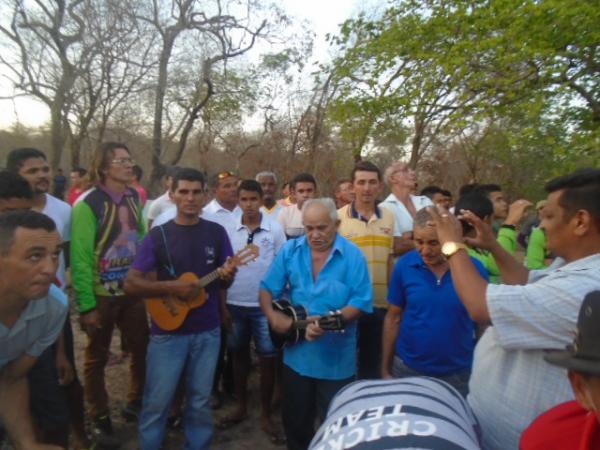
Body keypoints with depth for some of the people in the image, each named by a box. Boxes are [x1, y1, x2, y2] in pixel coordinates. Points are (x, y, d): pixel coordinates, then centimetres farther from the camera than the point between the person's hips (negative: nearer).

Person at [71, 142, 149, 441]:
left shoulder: (134, 198, 3)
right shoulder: (88, 204, -15)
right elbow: (80, 258, -16)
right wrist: (86, 306, -16)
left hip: (134, 292, 5)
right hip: (102, 295, -5)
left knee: (142, 350, 13)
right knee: (97, 358, 11)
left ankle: (136, 404, 35)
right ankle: (100, 418, 30)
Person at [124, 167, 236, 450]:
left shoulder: (216, 232, 0)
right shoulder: (158, 235, -6)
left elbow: (225, 281, 7)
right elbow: (131, 284, -8)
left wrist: (227, 275, -16)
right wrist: (171, 286, -20)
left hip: (207, 331, 2)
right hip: (167, 331, -1)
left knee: (200, 401, 14)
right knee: (157, 402, 8)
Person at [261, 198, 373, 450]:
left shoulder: (352, 255, -12)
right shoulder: (290, 250, -2)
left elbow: (362, 302, -15)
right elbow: (267, 289, 2)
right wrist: (273, 316, -16)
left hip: (337, 359, -3)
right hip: (296, 355, 3)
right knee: (295, 420, 22)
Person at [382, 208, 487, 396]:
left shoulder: (474, 268, -12)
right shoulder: (404, 265, -11)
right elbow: (393, 318, -2)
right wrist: (386, 368, 2)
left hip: (459, 373, 0)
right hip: (407, 369, 1)